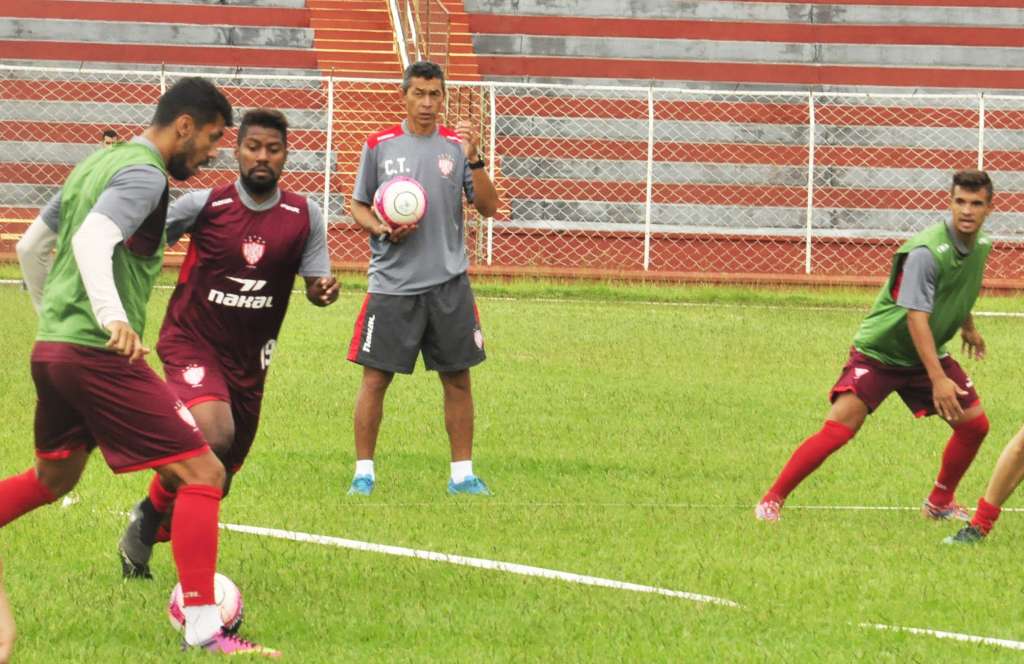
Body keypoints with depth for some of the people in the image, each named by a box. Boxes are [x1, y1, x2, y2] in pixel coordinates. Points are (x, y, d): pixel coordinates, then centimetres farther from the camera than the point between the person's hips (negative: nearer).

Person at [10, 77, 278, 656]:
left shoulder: (96, 164, 17)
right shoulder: (143, 175, -11)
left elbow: (29, 246, 25)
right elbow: (93, 240, -29)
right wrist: (113, 317, -41)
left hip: (50, 347, 10)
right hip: (99, 353, -10)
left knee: (53, 478, 29)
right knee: (203, 473, -7)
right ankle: (202, 627, -12)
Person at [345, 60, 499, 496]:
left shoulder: (456, 145, 5)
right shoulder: (379, 146, 3)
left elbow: (488, 207, 0)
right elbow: (358, 206, 11)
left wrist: (473, 159, -14)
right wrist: (382, 229, -10)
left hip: (449, 284, 1)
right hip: (392, 284, -1)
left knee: (458, 379, 4)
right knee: (375, 378, -2)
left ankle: (462, 473, 12)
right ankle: (363, 472, 7)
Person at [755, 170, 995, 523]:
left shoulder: (981, 246, -2)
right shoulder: (926, 252, -28)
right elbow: (916, 317, -34)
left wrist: (968, 327, 34)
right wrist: (938, 379, -39)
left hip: (927, 355, 8)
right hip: (877, 351, -8)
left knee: (975, 424, 1)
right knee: (838, 429, -19)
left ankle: (940, 502, 22)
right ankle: (772, 499, -8)